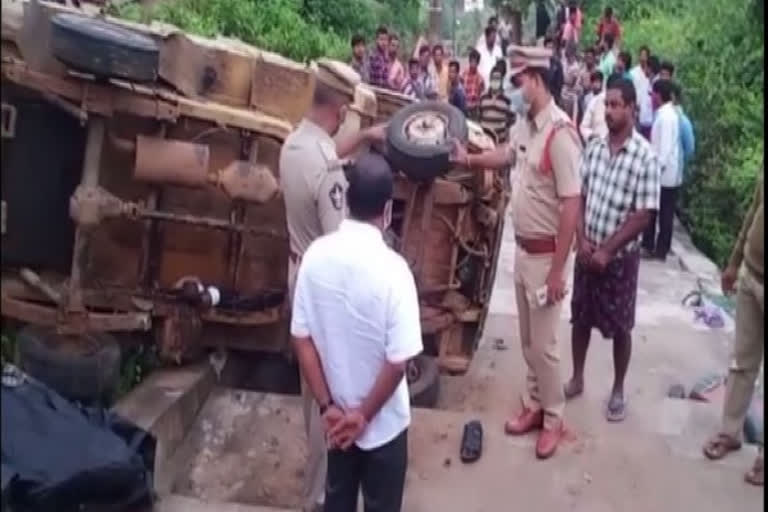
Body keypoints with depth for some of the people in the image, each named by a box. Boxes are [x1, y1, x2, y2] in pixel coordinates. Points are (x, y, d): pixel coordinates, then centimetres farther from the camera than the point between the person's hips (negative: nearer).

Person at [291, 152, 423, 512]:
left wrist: (328, 405, -2)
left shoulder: (316, 255, -11)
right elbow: (398, 361, -23)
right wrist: (364, 414, -10)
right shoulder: (391, 268, -25)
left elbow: (301, 338, -7)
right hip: (383, 421, -4)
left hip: (337, 414, 4)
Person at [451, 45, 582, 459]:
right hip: (522, 250, 8)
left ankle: (553, 418, 23)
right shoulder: (523, 126, 3)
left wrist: (557, 270, -23)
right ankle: (534, 405, 36)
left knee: (543, 344, 4)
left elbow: (571, 205, -24)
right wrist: (469, 159, 12)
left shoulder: (560, 133, -23)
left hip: (546, 255, -8)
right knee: (527, 339, 19)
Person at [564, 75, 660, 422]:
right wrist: (582, 240, -8)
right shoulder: (594, 147, -1)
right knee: (580, 318, 15)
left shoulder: (645, 156, -15)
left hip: (620, 256, -4)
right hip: (587, 251, 4)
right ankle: (577, 379, 34)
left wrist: (607, 251, -17)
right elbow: (579, 197, 3)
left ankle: (618, 391, 27)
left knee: (620, 327, 9)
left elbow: (643, 216, -16)